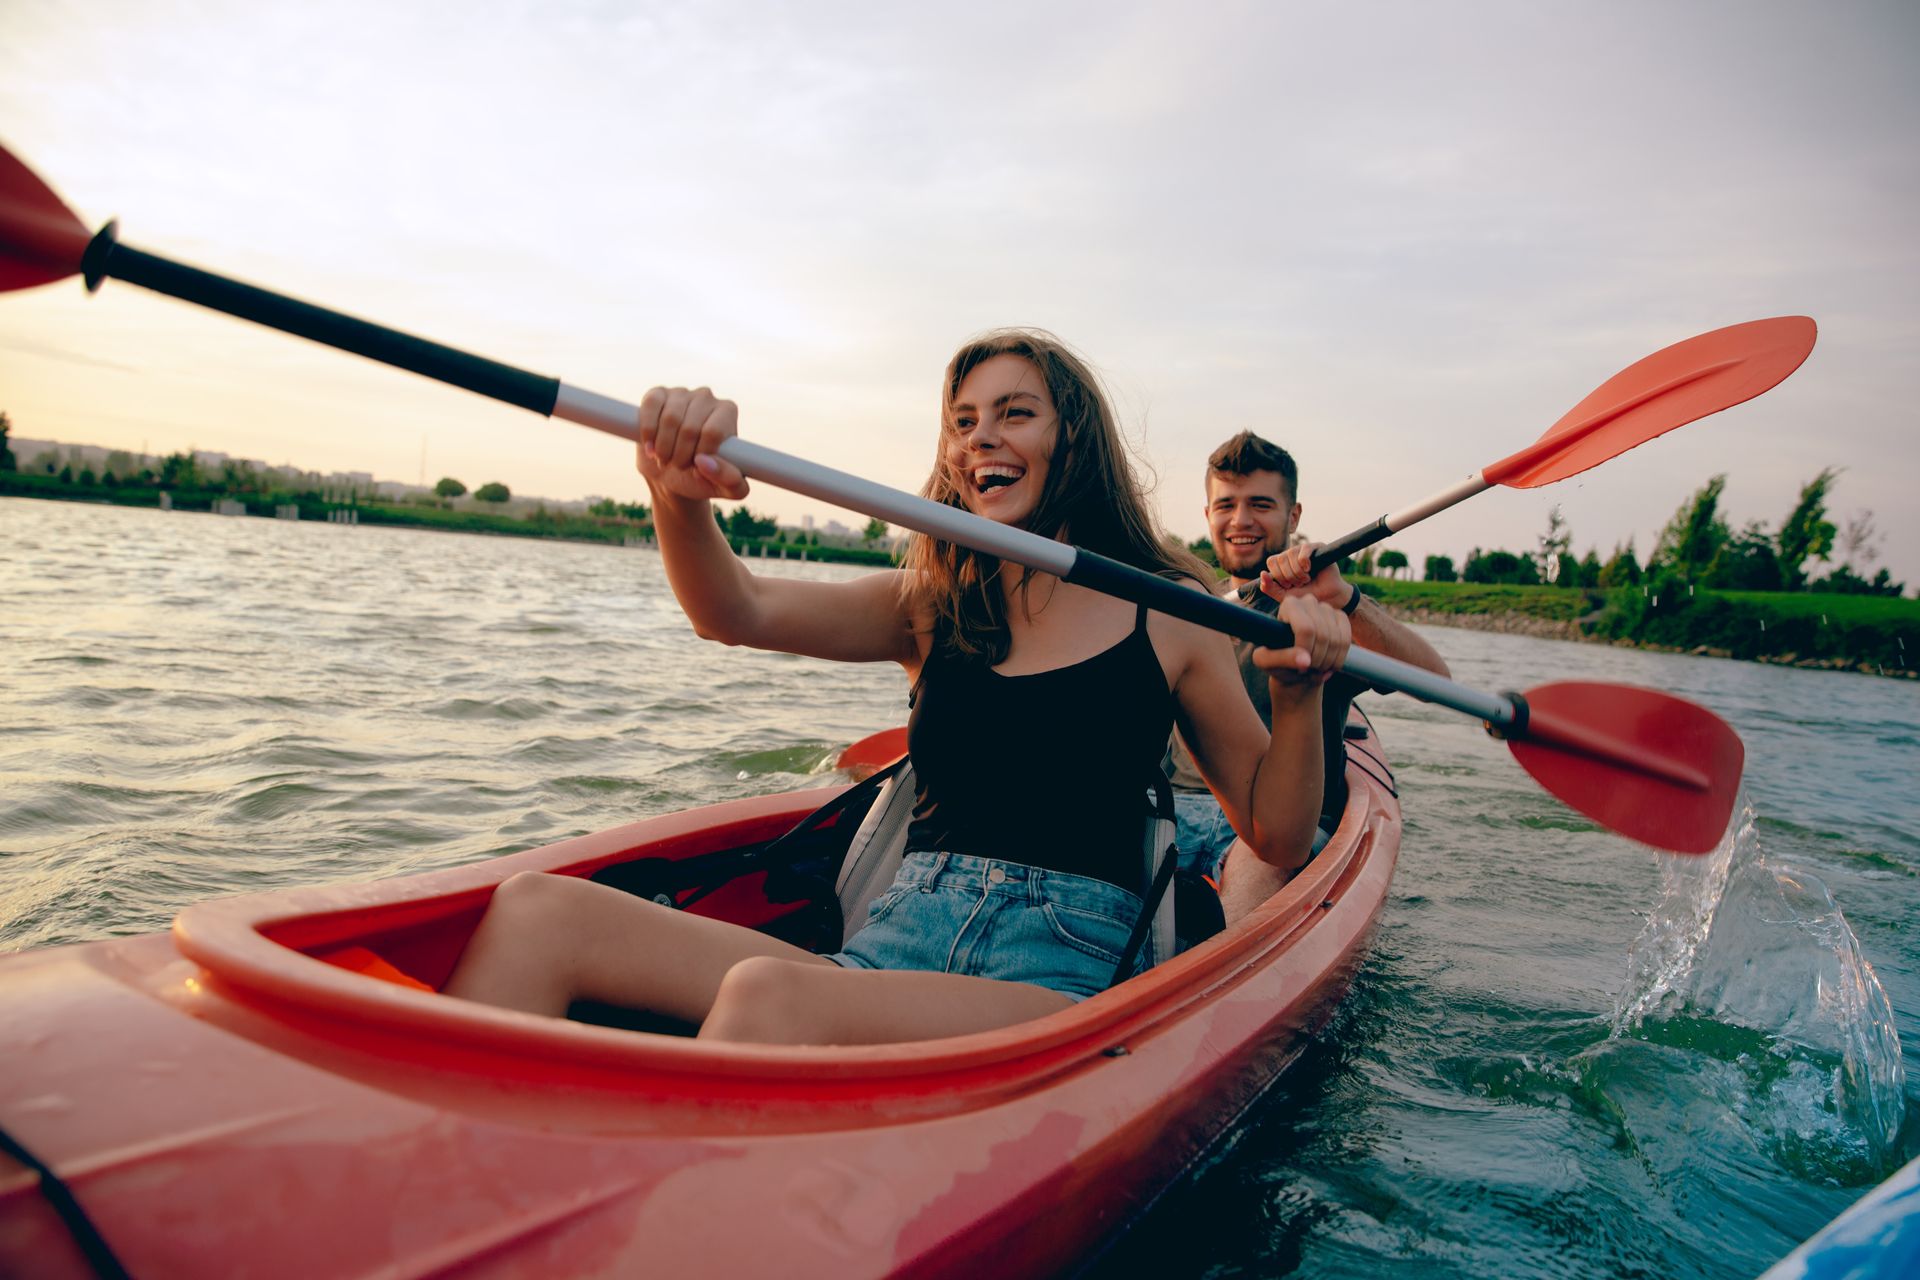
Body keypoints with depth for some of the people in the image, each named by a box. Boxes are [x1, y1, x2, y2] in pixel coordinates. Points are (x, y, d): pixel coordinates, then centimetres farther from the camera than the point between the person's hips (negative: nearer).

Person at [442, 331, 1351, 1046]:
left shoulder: (1167, 612, 5)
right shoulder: (931, 605, 13)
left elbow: (1276, 839, 8)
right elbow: (736, 612, -4)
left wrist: (1298, 696, -10)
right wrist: (680, 497, -25)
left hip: (1062, 979, -3)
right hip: (890, 955, 4)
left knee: (769, 996, -35)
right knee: (537, 915, -15)